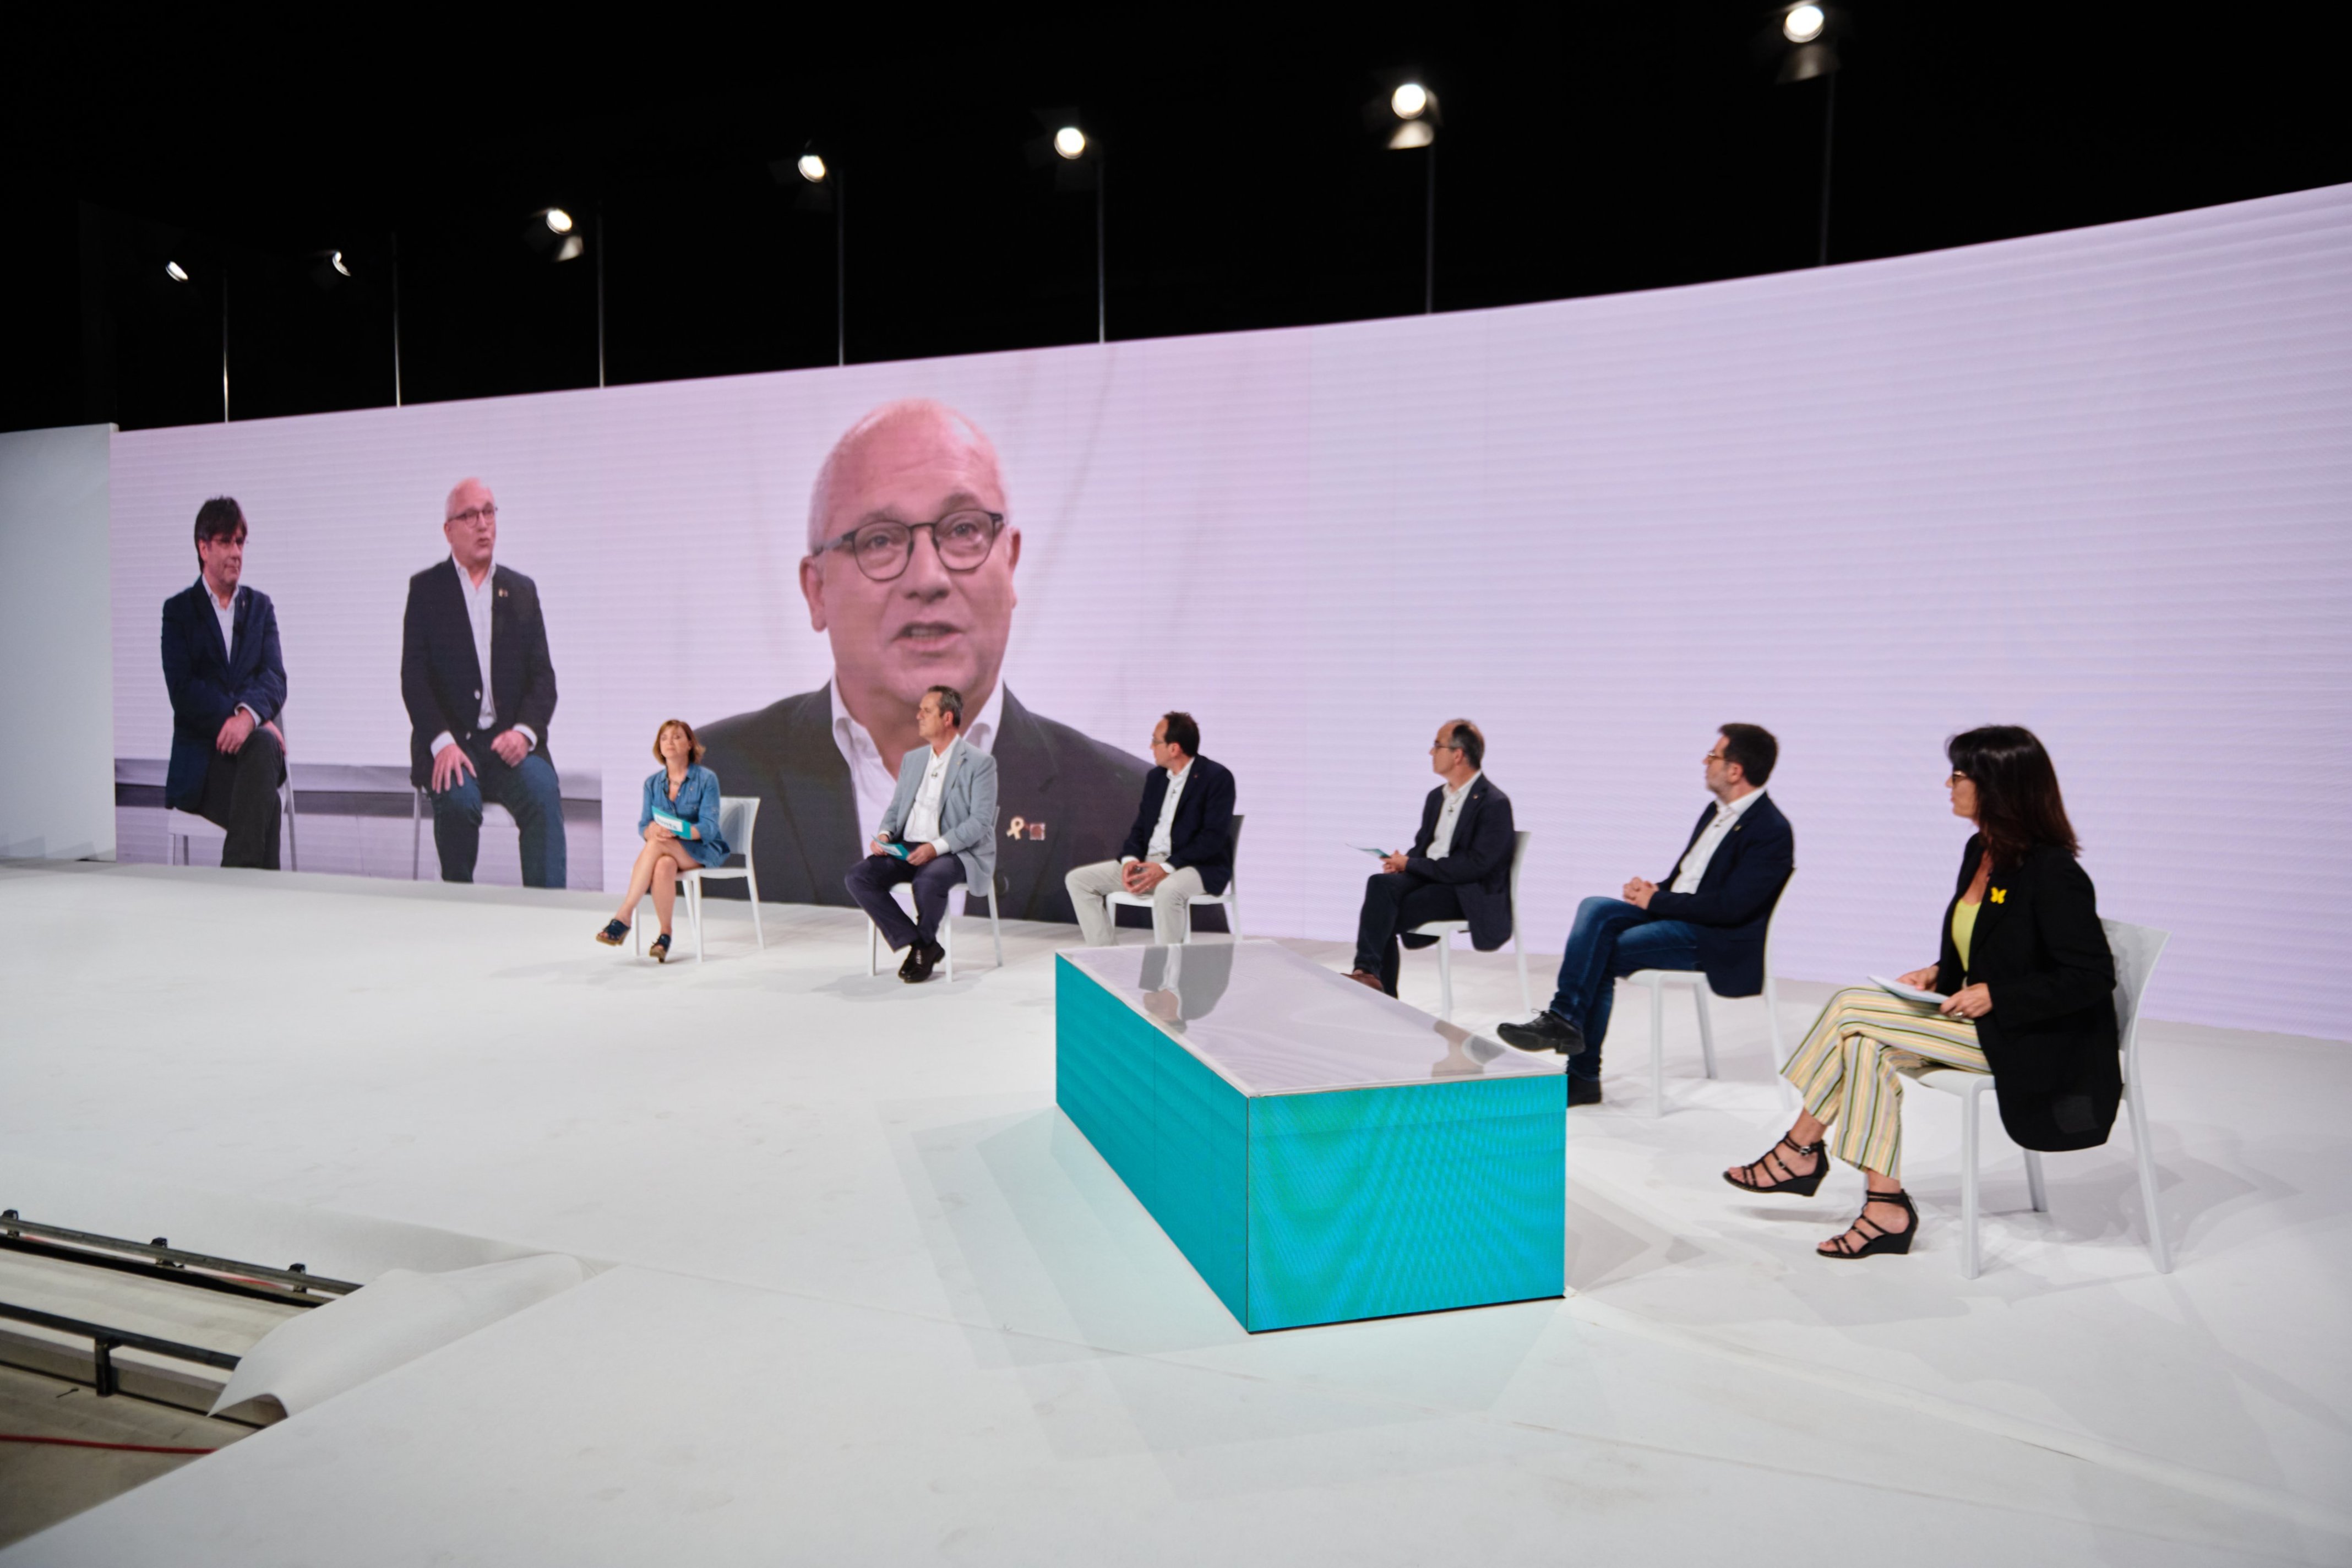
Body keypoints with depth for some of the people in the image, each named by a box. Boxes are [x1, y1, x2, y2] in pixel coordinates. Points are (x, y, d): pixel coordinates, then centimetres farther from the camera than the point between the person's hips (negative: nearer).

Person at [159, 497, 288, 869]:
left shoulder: (260, 606, 17)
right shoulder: (178, 610, 9)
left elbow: (275, 678, 1)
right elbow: (183, 689, -5)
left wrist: (248, 716, -21)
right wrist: (231, 720, -21)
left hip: (255, 741, 2)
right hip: (201, 752, -2)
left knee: (263, 746, -37)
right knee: (267, 804, -33)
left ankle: (239, 873, -38)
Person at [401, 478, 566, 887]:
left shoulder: (522, 590, 14)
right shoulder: (425, 588, 8)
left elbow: (543, 675, 8)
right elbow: (414, 676, 0)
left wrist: (525, 731, -11)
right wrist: (442, 742, -16)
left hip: (509, 741, 1)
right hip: (448, 741, -1)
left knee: (544, 793, -28)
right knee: (458, 798, -31)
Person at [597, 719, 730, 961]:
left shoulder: (706, 779, -5)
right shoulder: (653, 782, 9)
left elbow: (709, 828, -12)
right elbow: (643, 826, 5)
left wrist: (676, 832, -30)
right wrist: (653, 830, -21)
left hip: (704, 850, -3)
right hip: (667, 850, 3)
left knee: (657, 846, -34)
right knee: (663, 865, -36)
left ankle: (624, 916, -33)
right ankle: (665, 934, -26)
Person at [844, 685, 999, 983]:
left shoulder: (980, 762, -3)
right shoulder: (913, 760, 18)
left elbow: (981, 821, -11)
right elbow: (896, 807, 21)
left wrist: (937, 847, -24)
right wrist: (884, 834, -2)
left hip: (958, 852, -6)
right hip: (907, 849, 6)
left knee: (928, 880, -38)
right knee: (857, 878, -19)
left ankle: (925, 941, -5)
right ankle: (919, 945, -10)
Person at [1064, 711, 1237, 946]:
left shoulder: (1217, 777, -9)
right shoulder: (1155, 777, 14)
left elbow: (1214, 837, -17)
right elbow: (1140, 827, 15)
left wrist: (1167, 868, -24)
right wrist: (1130, 859, -8)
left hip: (1200, 868, -7)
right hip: (1148, 863, 8)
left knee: (1168, 890, -42)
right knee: (1078, 879, -5)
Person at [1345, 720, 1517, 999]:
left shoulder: (1494, 804, -11)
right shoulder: (1437, 797, 15)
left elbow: (1475, 866, -19)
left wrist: (1410, 864, -16)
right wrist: (1402, 863, -6)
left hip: (1469, 894, -7)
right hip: (1427, 879, 7)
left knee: (1383, 916, -26)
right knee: (1380, 882, -25)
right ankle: (1367, 970, -31)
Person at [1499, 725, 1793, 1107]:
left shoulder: (1772, 832, -13)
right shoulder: (1717, 812, 15)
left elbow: (1730, 907, -21)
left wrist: (1656, 900, -15)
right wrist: (1651, 892, -2)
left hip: (1717, 941, -8)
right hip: (1675, 915, 8)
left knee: (1600, 955, -22)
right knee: (1595, 908, -16)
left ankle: (1583, 1075, -13)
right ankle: (1565, 1019, -19)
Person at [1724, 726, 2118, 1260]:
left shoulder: (2052, 872, -19)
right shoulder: (1980, 851, 8)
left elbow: (2090, 978, -20)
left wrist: (1994, 996, -23)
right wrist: (1938, 973, 1)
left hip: (2035, 1045, -9)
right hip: (1980, 1021, 9)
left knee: (1851, 1009, -17)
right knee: (1869, 1048, -14)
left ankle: (1801, 1147, -3)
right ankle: (1886, 1207, -8)